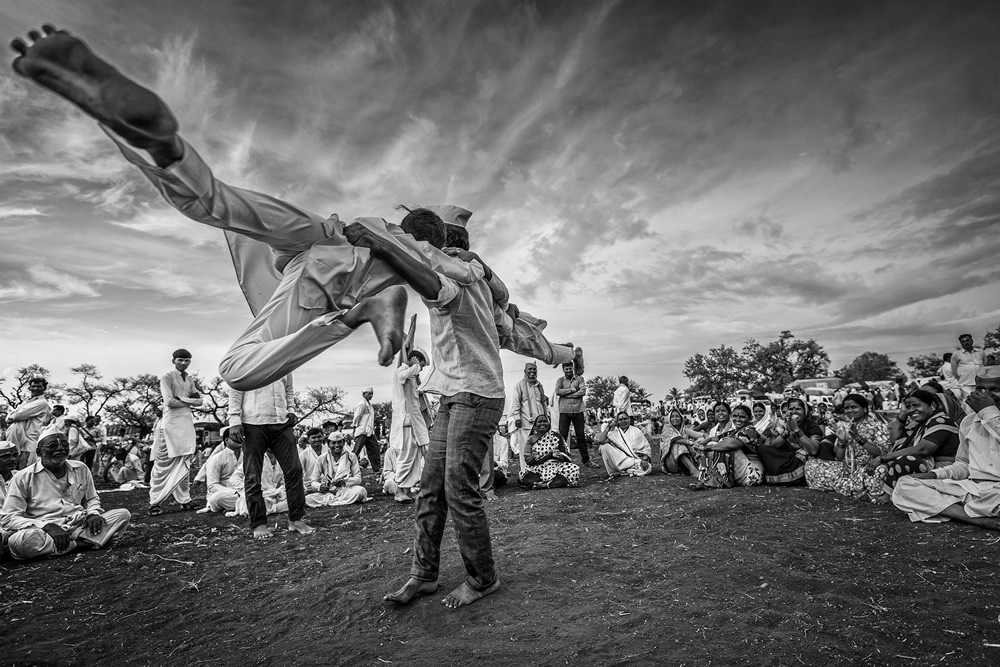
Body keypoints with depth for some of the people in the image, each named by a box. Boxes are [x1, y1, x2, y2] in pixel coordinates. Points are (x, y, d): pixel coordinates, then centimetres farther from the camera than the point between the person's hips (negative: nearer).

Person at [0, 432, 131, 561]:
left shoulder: (81, 469, 11)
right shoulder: (23, 478, -2)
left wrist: (93, 513, -1)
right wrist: (47, 526, -21)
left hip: (80, 526, 4)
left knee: (123, 514, -15)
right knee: (19, 540, -39)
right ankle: (85, 542, -22)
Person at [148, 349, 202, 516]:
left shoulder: (190, 380, 17)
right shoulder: (167, 377, -2)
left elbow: (199, 401, 10)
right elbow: (169, 401, -12)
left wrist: (182, 399, -6)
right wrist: (189, 401, -2)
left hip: (187, 422, 6)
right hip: (171, 422, -6)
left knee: (184, 463, 8)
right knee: (164, 463, -5)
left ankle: (184, 500, 14)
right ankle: (155, 502, 2)